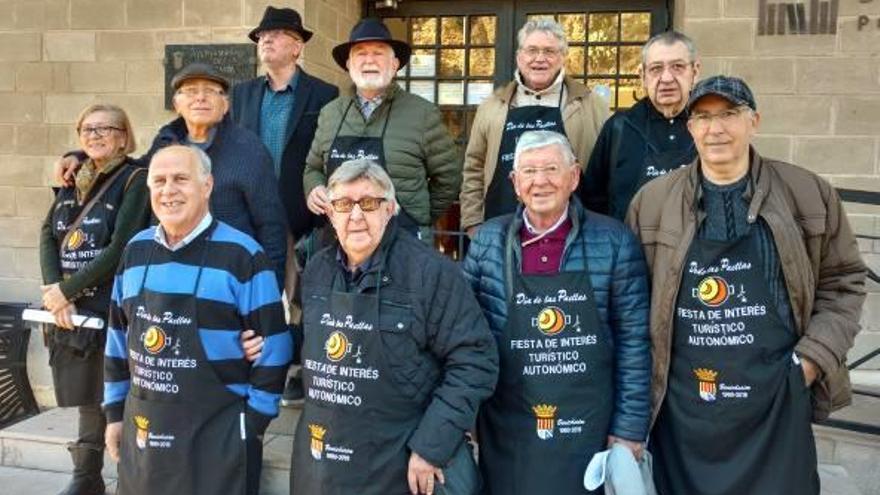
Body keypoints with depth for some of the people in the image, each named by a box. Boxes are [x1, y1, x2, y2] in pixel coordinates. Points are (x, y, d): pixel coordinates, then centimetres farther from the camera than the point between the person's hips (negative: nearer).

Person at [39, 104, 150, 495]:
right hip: (72, 312, 6)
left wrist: (66, 289, -12)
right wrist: (54, 291, -10)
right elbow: (47, 236, 5)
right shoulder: (73, 180, 14)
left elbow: (119, 249, -14)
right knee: (88, 399, 15)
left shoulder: (135, 180, -6)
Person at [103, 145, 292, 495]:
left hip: (219, 433, -5)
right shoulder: (136, 250, 6)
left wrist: (254, 423, -9)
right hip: (142, 427, 5)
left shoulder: (242, 255, -11)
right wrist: (115, 412, 13)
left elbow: (272, 346, -10)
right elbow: (118, 338, 14)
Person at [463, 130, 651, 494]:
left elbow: (633, 341, -4)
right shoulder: (487, 242, 0)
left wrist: (630, 428, -4)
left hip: (589, 431, -1)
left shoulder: (614, 242, -6)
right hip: (507, 435, 2)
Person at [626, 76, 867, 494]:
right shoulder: (652, 201, 2)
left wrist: (814, 357, -3)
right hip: (681, 408, 1)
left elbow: (843, 280, 8)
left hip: (777, 406, 0)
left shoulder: (808, 194, 2)